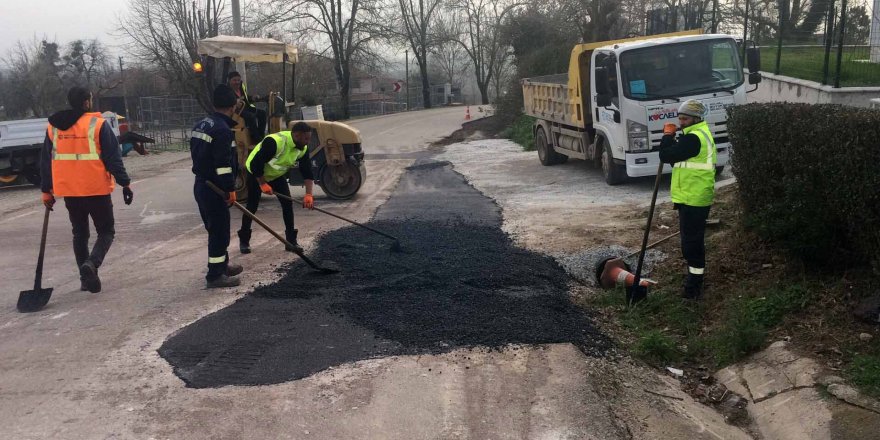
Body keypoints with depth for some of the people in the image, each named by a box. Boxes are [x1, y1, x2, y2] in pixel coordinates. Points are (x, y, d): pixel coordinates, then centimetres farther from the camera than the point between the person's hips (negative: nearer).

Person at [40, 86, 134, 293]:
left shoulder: (53, 127, 8)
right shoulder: (98, 124, -8)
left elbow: (46, 162, 11)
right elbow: (113, 158, -10)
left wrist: (46, 191, 17)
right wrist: (125, 184, -5)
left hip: (68, 191, 5)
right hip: (96, 190, -4)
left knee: (79, 233, 17)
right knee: (106, 231, 8)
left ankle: (86, 278, 16)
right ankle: (92, 263, -18)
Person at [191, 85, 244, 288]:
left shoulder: (200, 125, 12)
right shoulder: (223, 130, -18)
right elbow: (223, 164, -23)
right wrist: (230, 189, -14)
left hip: (201, 184, 10)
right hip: (214, 188, -10)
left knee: (215, 227, 20)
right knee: (219, 231, -3)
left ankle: (222, 264, 34)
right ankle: (215, 275, 2)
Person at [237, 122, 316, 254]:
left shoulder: (302, 148, -17)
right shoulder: (274, 142, -38)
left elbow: (307, 172, -14)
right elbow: (255, 164, -34)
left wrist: (308, 195, -24)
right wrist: (263, 184, -26)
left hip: (277, 175, 6)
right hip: (257, 174, -6)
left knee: (288, 203, -5)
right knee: (252, 207, 0)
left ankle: (291, 241, 2)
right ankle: (244, 240, 16)